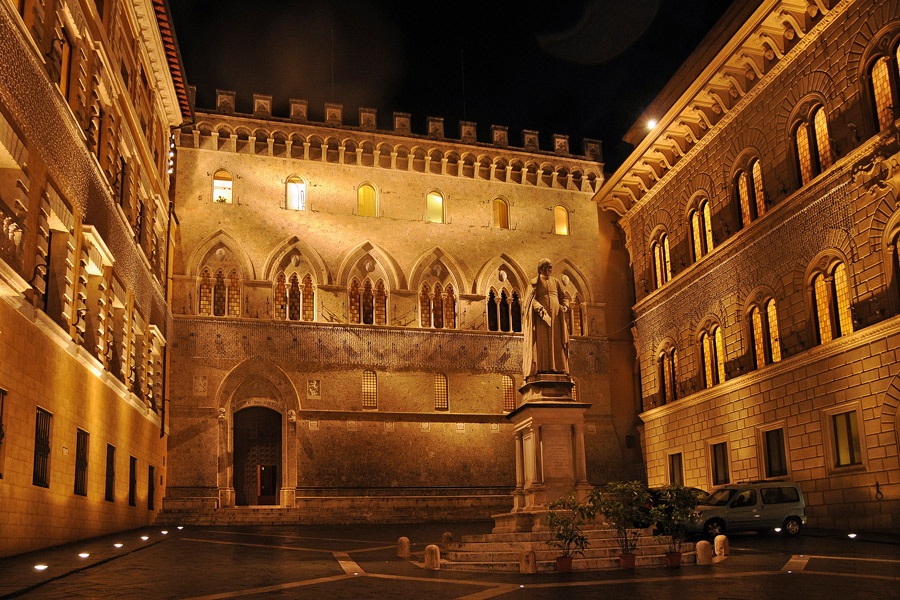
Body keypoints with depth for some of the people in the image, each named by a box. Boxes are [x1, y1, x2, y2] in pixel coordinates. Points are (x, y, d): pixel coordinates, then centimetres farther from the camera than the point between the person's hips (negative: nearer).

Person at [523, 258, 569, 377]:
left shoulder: (556, 282, 19)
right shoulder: (534, 282, 8)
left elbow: (564, 297, 18)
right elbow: (531, 299, -3)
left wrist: (565, 306, -4)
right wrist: (539, 308, -21)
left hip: (555, 316, 4)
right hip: (541, 316, -4)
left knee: (557, 342, -2)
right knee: (541, 341, -10)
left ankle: (559, 368, -4)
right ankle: (542, 368, -14)